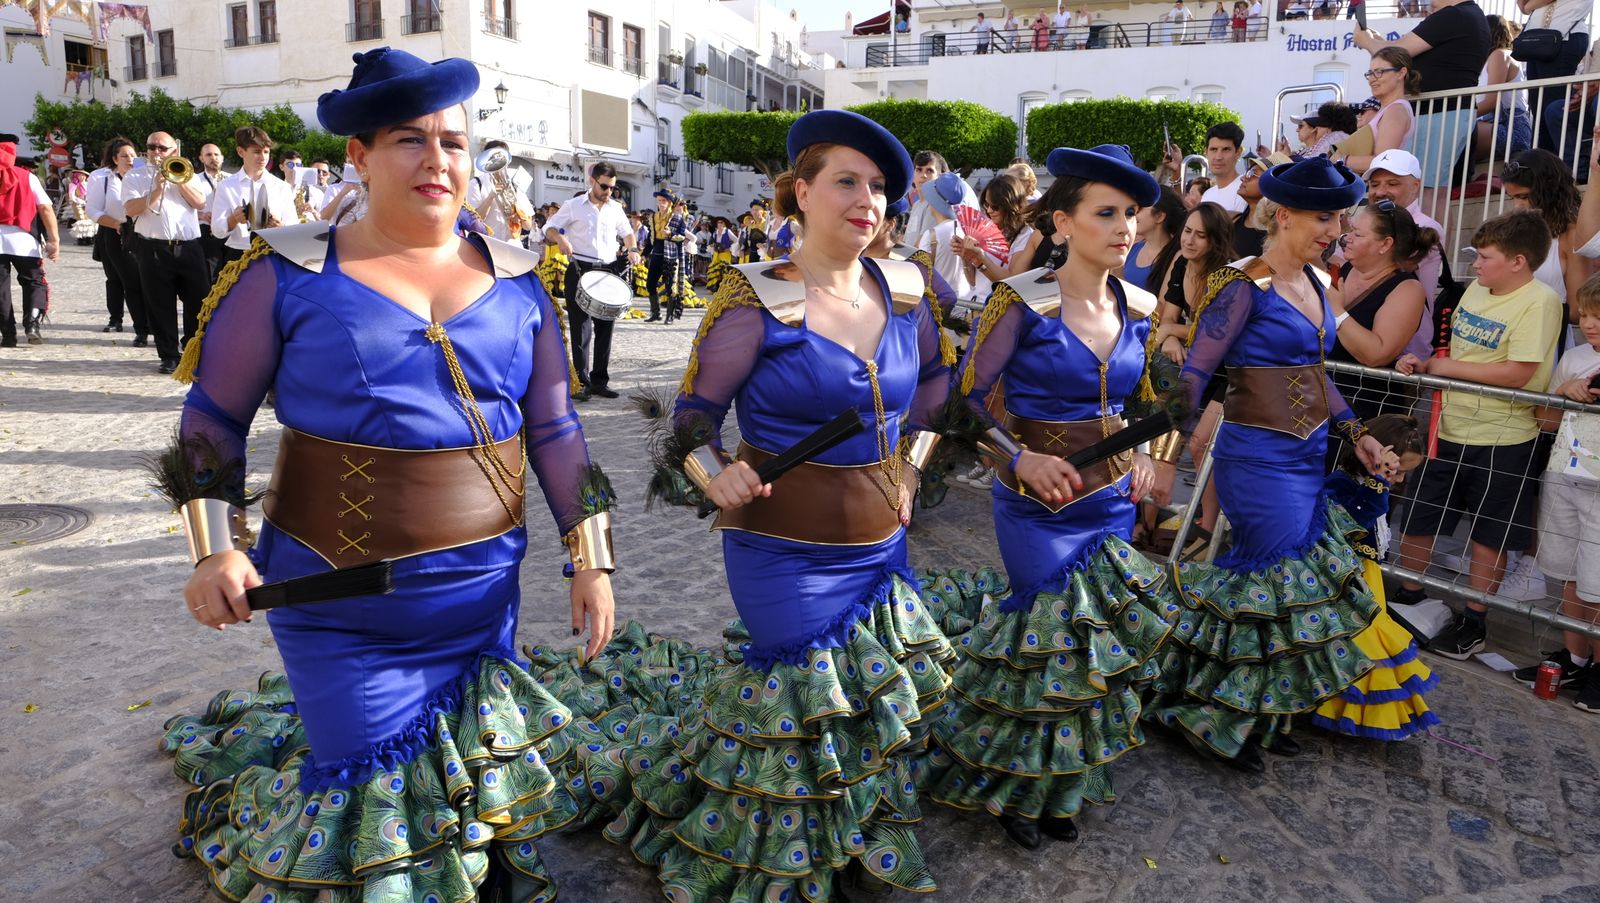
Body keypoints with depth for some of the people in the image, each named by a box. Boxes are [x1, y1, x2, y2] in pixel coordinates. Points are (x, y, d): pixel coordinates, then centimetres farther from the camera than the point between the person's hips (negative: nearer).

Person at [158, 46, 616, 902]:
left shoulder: (514, 279, 3)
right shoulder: (289, 272, -6)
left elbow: (554, 429, 5)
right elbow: (213, 416, 1)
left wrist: (591, 560, 3)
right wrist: (215, 548, -10)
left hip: (485, 593, 3)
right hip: (340, 602, -2)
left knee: (479, 770, 17)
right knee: (372, 787, 7)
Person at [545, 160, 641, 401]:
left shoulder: (616, 208, 12)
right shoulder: (574, 206, 1)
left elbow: (626, 232, 23)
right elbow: (549, 227, 3)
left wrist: (632, 249, 3)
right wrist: (560, 238, -20)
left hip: (609, 272, 4)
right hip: (580, 271, -4)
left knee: (605, 329, 6)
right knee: (581, 329, -5)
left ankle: (600, 380, 13)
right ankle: (582, 382, -2)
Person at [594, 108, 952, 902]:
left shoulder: (904, 289, 1)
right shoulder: (756, 301, -14)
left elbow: (934, 381, 19)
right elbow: (695, 411, -7)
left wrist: (910, 465, 11)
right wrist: (716, 477, -25)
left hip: (881, 545, 5)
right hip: (783, 554, -5)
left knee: (876, 705, 17)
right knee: (802, 712, 5)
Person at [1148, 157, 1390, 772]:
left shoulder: (1311, 282, 10)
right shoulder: (1244, 287, -14)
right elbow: (1192, 374, -15)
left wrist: (1354, 431, 19)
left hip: (1308, 459, 8)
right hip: (1260, 460, -8)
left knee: (1305, 577, 12)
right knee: (1275, 580, -4)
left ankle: (1265, 714, 27)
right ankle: (1205, 714, 15)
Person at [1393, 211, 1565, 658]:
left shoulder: (1539, 301, -16)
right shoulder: (1475, 290, 6)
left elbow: (1517, 373, -23)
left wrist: (1444, 366, -16)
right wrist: (1423, 364, -3)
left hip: (1501, 439, -7)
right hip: (1450, 428, 7)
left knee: (1489, 535, 8)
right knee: (1417, 518, 14)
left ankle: (1473, 622, 21)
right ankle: (1407, 596, 32)